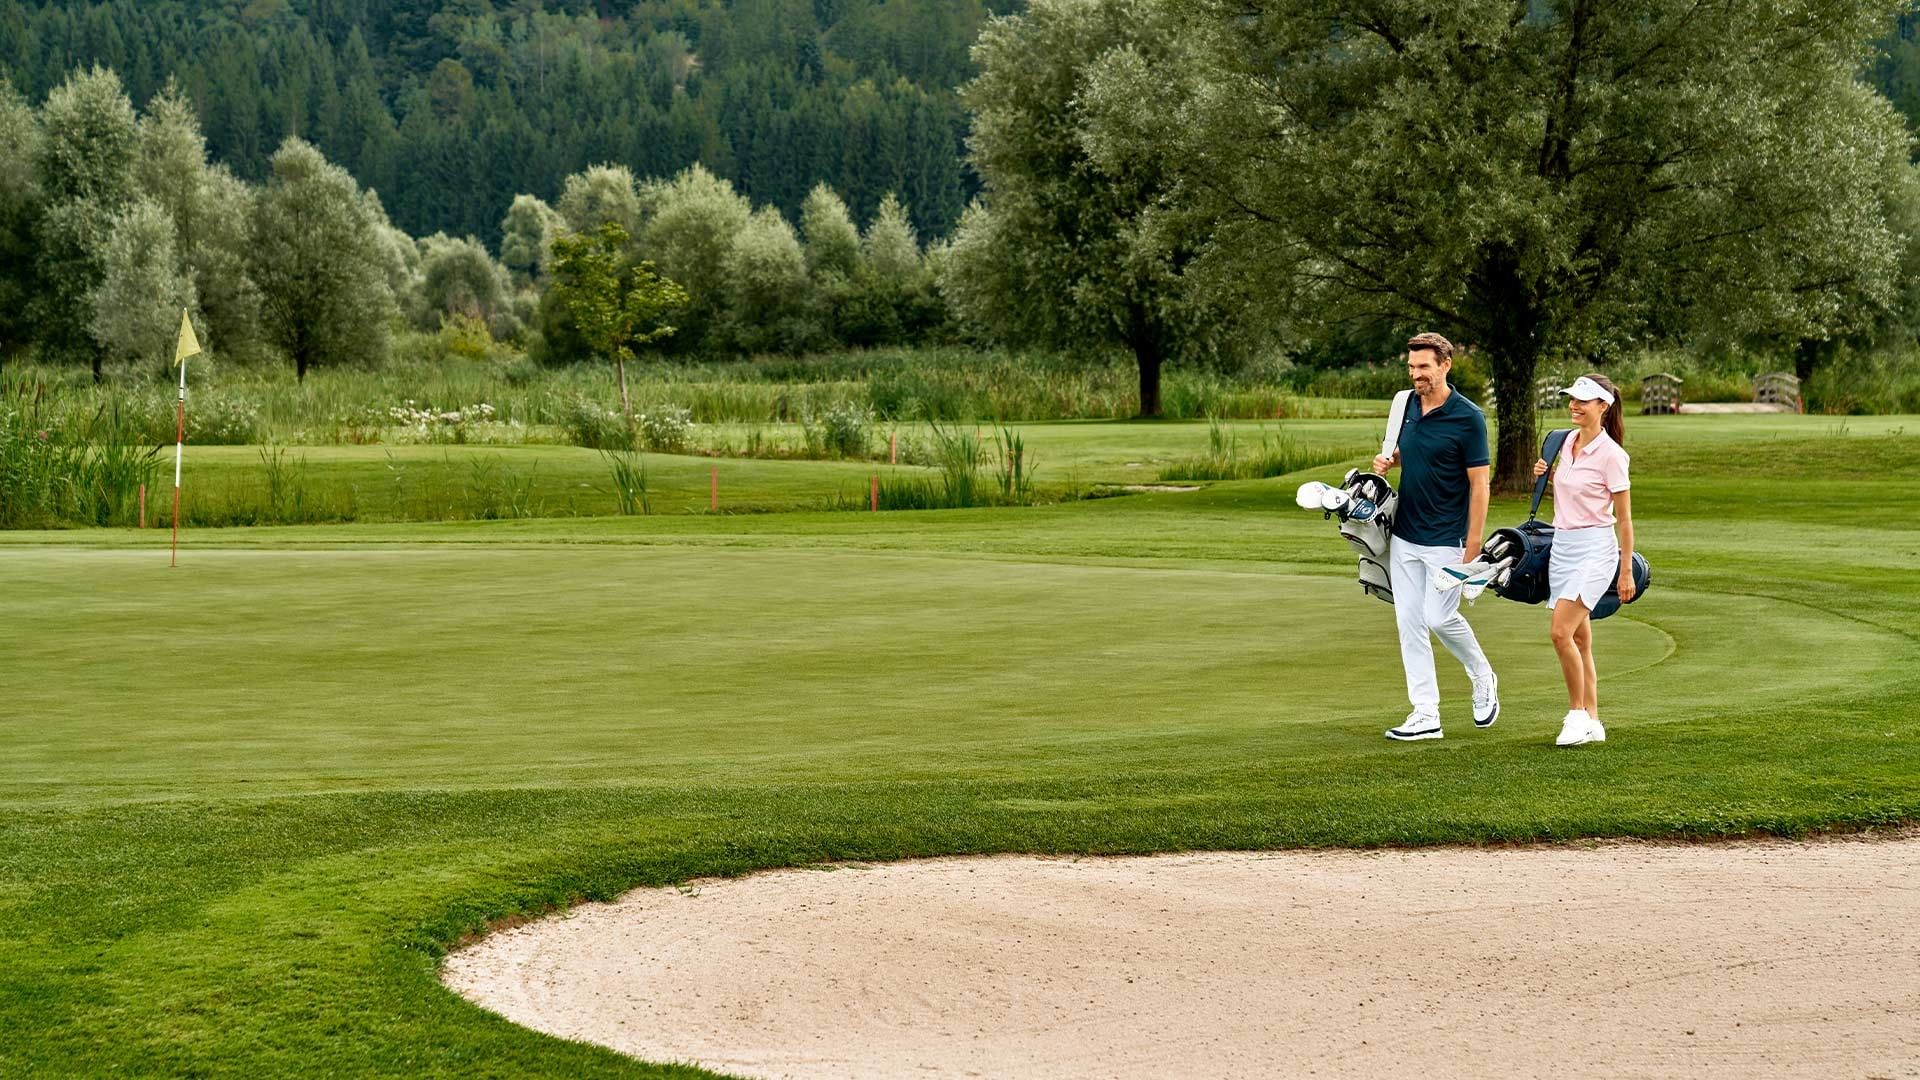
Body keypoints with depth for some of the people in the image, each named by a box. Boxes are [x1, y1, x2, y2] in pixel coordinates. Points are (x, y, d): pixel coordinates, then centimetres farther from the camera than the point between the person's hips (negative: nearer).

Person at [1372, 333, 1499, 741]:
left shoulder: (1467, 417, -14)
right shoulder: (1407, 405, 5)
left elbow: (1479, 484, -12)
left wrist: (1473, 546, -16)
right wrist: (1389, 460, -1)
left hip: (1446, 539, -7)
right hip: (1404, 536, 7)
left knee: (1440, 616, -10)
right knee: (1410, 623, 3)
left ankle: (1483, 678, 19)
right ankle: (1426, 714, 8)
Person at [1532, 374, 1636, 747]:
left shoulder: (1610, 454, -12)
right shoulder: (1567, 441, 8)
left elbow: (1623, 517, -9)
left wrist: (1627, 571, -9)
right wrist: (1546, 474, 5)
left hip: (1594, 548, -8)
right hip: (1562, 545, 8)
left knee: (1562, 632, -18)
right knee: (1579, 639, 8)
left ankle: (1578, 713, -5)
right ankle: (1592, 722, 12)